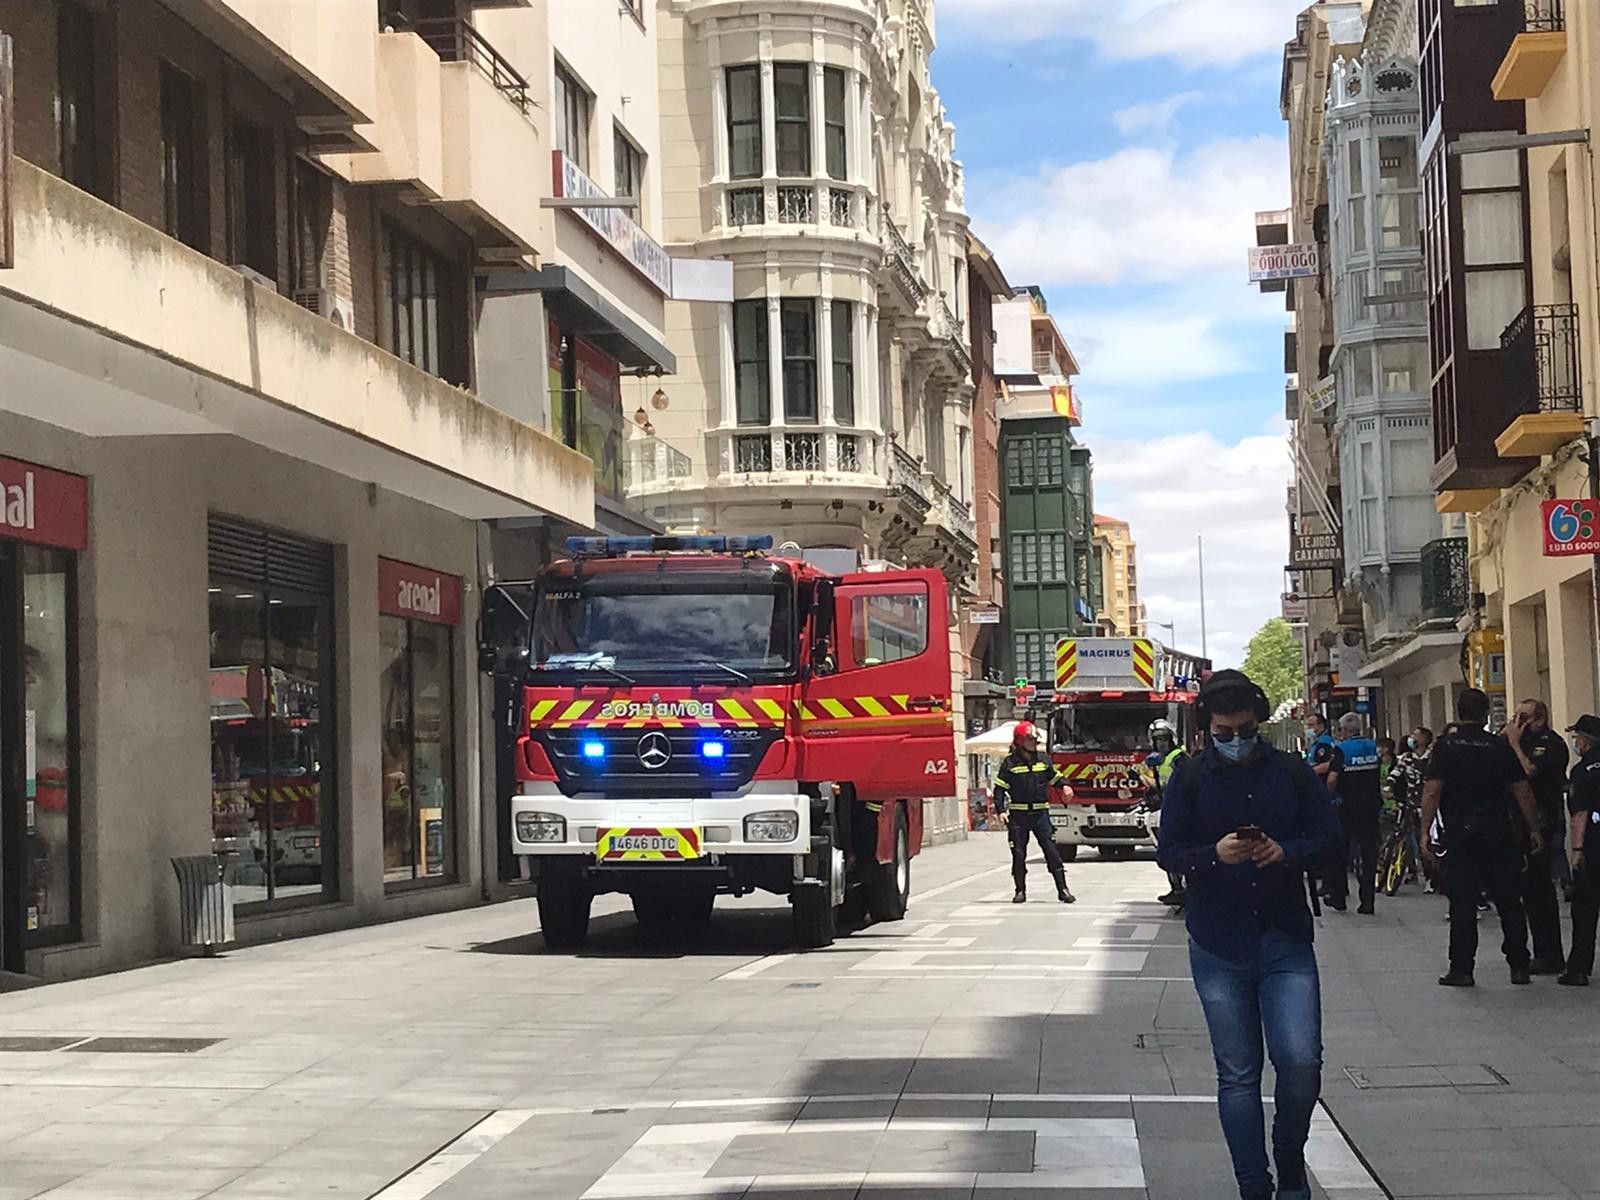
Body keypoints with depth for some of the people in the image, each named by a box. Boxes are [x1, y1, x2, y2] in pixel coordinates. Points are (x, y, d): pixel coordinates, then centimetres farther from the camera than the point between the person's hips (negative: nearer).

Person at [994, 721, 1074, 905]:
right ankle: (1020, 891, 12)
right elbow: (999, 788, 1)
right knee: (1018, 853, 2)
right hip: (1018, 814, -1)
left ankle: (1062, 889, -5)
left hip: (1040, 813, 1)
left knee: (1051, 850, -6)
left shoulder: (1043, 760, 8)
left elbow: (1055, 777, 21)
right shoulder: (1010, 763, -1)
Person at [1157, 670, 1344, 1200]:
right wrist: (1215, 855, -19)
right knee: (1237, 1075, 4)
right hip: (1218, 949, 0)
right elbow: (1169, 853, 1)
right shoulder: (1190, 779, 2)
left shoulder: (1292, 772, 3)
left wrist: (1287, 851, -15)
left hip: (1286, 942, 0)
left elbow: (1330, 838, 5)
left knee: (1302, 1062, -10)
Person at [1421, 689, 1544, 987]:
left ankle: (1461, 969, -1)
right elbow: (1523, 792, 4)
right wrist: (1535, 829, 13)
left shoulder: (1445, 747, -5)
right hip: (1500, 835, 2)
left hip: (1461, 835, -2)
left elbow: (1432, 791, -11)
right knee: (1509, 902, 9)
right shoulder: (1501, 747, 2)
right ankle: (1519, 966, 13)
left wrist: (1426, 831, -7)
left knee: (1462, 903, 0)